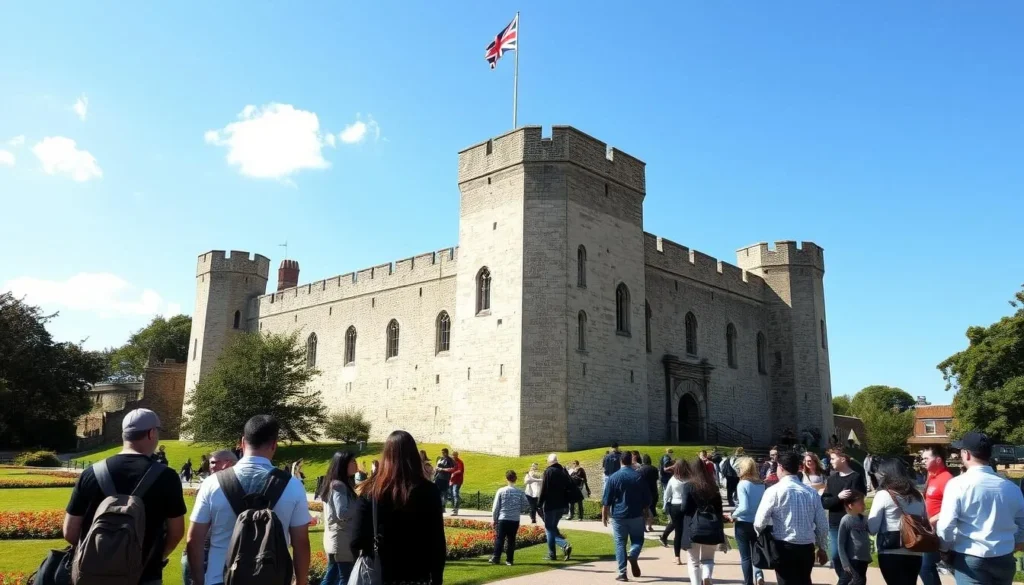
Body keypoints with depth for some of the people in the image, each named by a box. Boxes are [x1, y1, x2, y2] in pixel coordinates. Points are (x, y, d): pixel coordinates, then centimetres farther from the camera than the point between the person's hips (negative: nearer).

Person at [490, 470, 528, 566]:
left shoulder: (501, 491, -6)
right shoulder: (520, 492, -4)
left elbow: (495, 507, -3)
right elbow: (524, 505, 2)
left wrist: (495, 519, 8)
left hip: (502, 519, -2)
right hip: (515, 520, 2)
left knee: (499, 539, 7)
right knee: (511, 540, 10)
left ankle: (496, 558, 8)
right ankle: (509, 560, 11)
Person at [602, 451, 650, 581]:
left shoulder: (613, 477, -5)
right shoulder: (640, 476, -1)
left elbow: (606, 500, -4)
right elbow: (647, 498, 5)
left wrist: (604, 515, 6)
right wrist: (645, 512, 19)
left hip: (618, 516, -1)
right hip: (636, 515, 1)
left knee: (620, 543, 7)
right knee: (638, 539, 17)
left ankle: (622, 573, 3)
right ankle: (633, 556, -12)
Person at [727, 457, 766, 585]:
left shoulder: (743, 484, -16)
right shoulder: (761, 484, 0)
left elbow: (744, 507, -24)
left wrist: (733, 515, -9)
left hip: (743, 524, -5)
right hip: (757, 523, 5)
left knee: (745, 556, 9)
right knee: (755, 553, 19)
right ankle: (758, 575, -3)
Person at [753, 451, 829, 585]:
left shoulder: (774, 491, -9)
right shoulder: (812, 492, 5)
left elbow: (759, 523, -11)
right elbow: (823, 525, 9)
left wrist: (764, 537, 11)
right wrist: (822, 548, 24)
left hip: (784, 548, -5)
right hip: (807, 548, 5)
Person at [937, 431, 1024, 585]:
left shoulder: (958, 484, -13)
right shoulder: (1011, 487, 4)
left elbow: (946, 526, -14)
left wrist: (945, 548, 5)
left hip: (970, 560, -6)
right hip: (1005, 559, 6)